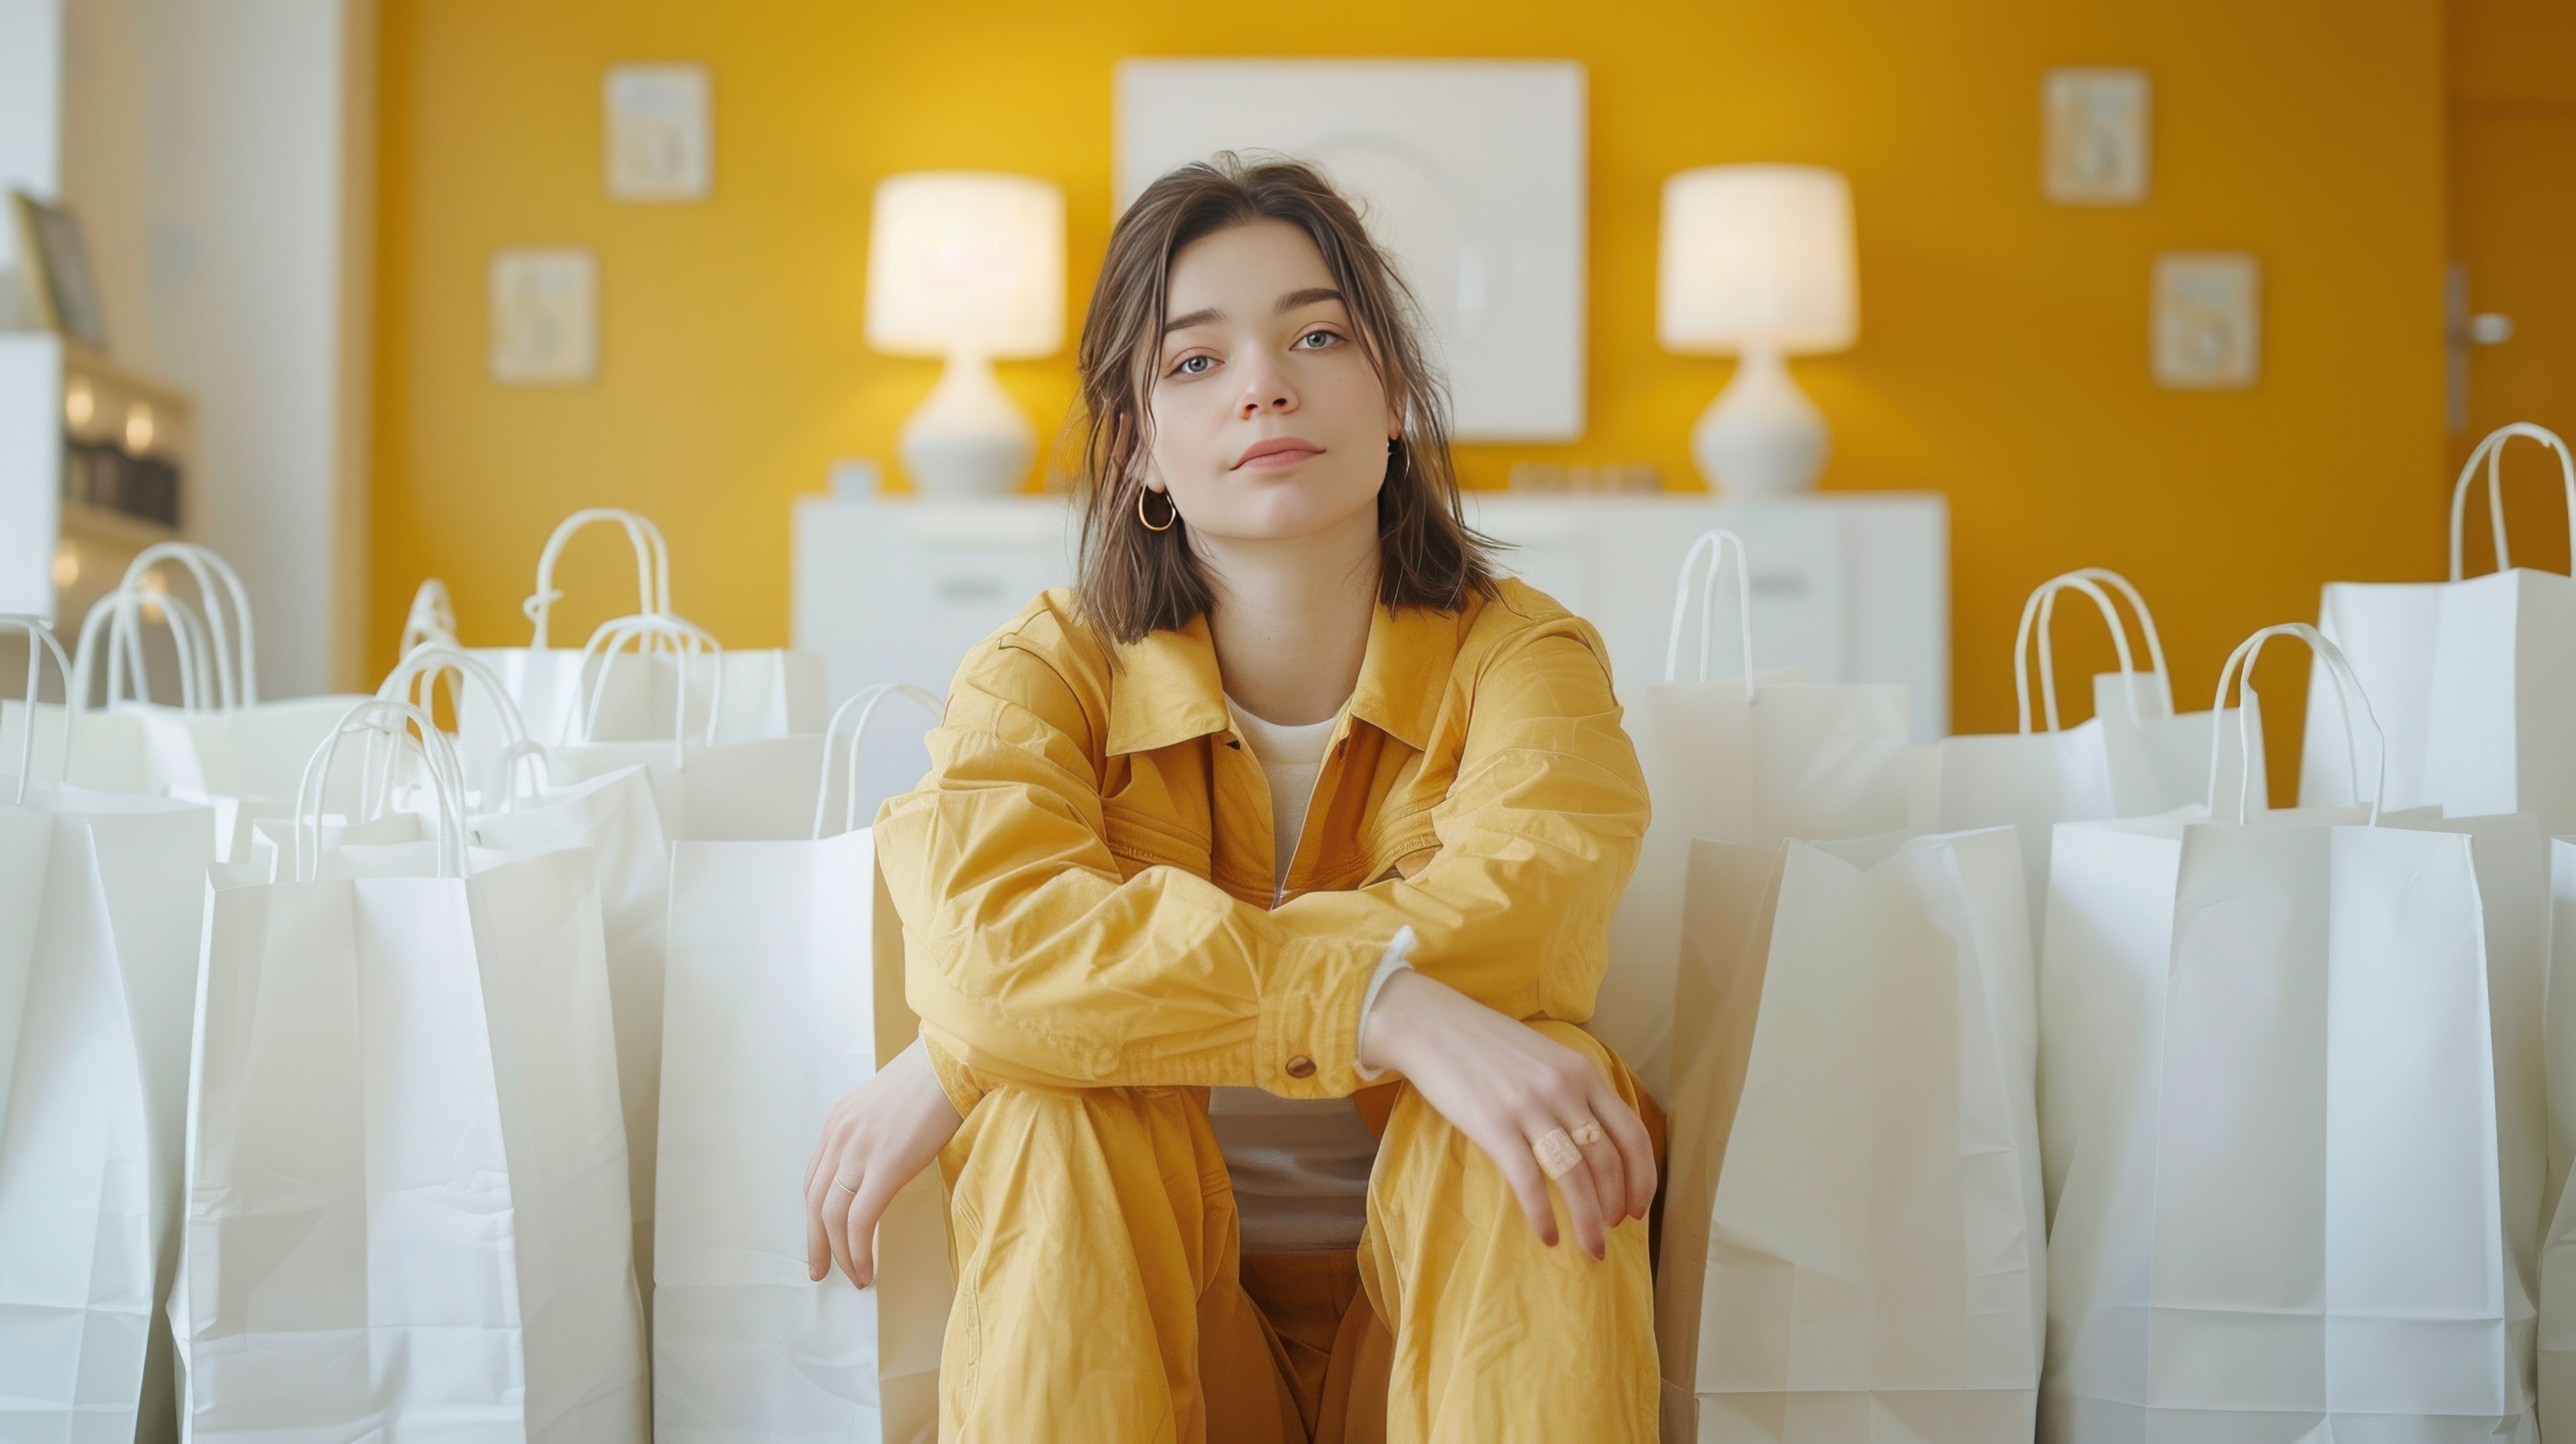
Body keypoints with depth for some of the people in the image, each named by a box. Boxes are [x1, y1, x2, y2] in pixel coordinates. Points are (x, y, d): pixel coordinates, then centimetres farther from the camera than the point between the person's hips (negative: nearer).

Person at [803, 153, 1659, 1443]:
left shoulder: (1521, 657, -6)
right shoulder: (1050, 672, -4)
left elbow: (1519, 906, -30)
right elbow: (988, 941, -27)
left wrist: (968, 1057, -30)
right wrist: (1385, 1006, -40)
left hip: (1450, 1306, 1)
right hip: (1140, 1330, 0)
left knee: (1524, 1081, -29)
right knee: (1061, 1106, -29)